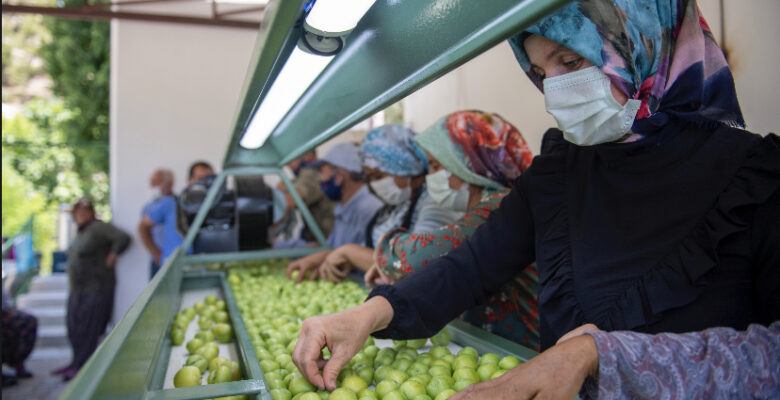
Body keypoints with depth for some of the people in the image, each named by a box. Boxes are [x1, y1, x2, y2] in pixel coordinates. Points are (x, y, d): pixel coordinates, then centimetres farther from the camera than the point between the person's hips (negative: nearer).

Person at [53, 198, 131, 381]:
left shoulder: (99, 227, -14)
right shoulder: (81, 232, 13)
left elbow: (123, 238, -25)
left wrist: (112, 256, -15)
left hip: (96, 288, -9)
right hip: (78, 289, 9)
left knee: (87, 328, -4)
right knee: (74, 326, 14)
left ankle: (81, 366, 4)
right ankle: (77, 363, 26)